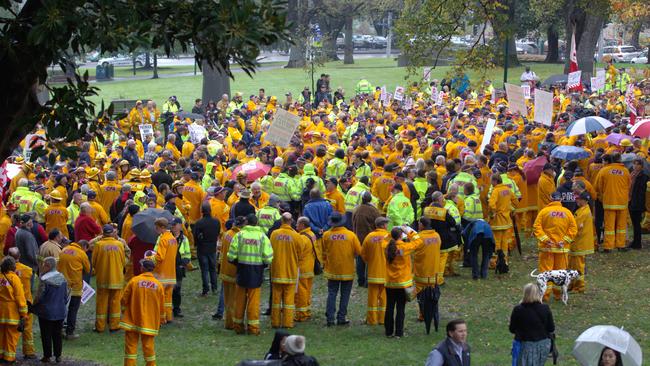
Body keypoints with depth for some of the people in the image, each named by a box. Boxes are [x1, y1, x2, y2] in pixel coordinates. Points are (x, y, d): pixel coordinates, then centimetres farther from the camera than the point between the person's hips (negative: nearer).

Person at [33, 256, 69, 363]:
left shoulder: (45, 280, -19)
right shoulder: (62, 278, 0)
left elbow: (39, 297, -15)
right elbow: (66, 295, 8)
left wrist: (34, 305, 3)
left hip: (46, 312, -5)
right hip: (60, 312, 5)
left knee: (46, 335, 6)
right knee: (58, 334, 13)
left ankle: (47, 356, 11)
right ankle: (58, 355, 17)